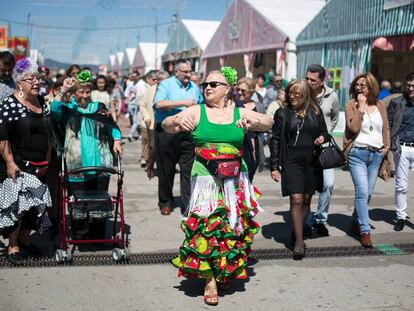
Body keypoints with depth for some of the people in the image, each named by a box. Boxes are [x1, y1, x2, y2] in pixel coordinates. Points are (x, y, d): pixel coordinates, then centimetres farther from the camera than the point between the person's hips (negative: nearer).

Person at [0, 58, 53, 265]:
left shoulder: (42, 102, 12)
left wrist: (47, 161, 18)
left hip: (39, 167, 7)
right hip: (17, 166, -7)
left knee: (37, 203, 9)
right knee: (17, 203, -7)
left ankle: (24, 238, 29)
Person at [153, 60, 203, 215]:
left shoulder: (195, 87, 14)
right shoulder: (166, 84, -2)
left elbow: (201, 107, 31)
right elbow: (159, 104, -19)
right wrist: (183, 103, -20)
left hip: (188, 134, 3)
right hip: (166, 132, -3)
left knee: (188, 171, -2)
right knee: (166, 170, 8)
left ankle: (188, 206, 2)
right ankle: (165, 202, 24)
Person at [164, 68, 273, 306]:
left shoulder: (240, 113, 6)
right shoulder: (196, 112, 3)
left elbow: (268, 122, -3)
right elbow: (166, 125, -5)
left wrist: (252, 121, -25)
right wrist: (177, 121, -28)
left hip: (235, 181, 2)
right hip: (206, 179, -2)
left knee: (232, 227, 9)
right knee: (206, 226, -8)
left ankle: (228, 272, 30)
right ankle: (210, 281, 1)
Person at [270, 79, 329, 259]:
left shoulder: (315, 112, 6)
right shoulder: (282, 113, 1)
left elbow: (324, 131, 18)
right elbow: (275, 140, 2)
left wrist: (322, 138, -7)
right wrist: (274, 166, -3)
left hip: (312, 162, 3)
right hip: (292, 162, -3)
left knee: (306, 199, 9)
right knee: (296, 200, -10)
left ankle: (297, 233, 26)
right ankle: (298, 241, -7)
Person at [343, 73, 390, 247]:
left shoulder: (379, 106, 10)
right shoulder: (351, 105, -1)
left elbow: (385, 128, 17)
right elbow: (353, 127, -15)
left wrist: (387, 145, 4)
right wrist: (361, 107, -14)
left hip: (376, 154, 4)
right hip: (357, 153, -4)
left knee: (368, 193, 8)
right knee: (362, 192, -13)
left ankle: (355, 223, 25)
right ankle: (365, 231, -9)